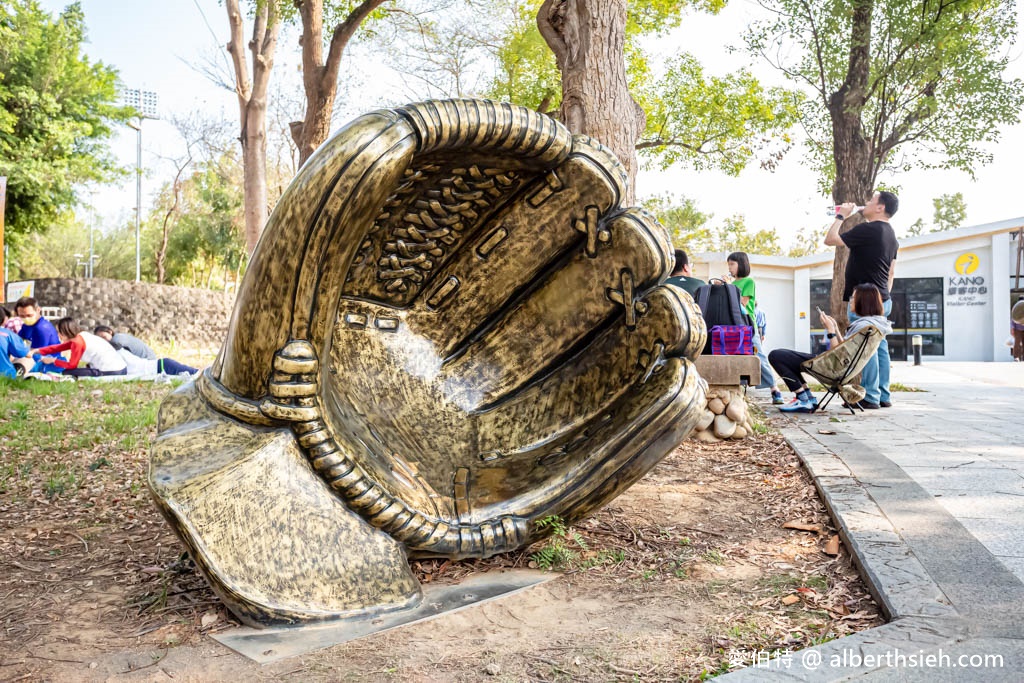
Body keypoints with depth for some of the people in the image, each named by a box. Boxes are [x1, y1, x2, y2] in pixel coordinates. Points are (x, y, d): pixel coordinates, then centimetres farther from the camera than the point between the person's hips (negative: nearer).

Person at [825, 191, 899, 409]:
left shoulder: (867, 230, -14)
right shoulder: (891, 235, 17)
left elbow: (830, 239, -12)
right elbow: (891, 272, 21)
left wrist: (840, 216, 1)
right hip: (882, 300, 9)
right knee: (879, 347, 11)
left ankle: (871, 397, -6)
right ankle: (883, 396, 14)